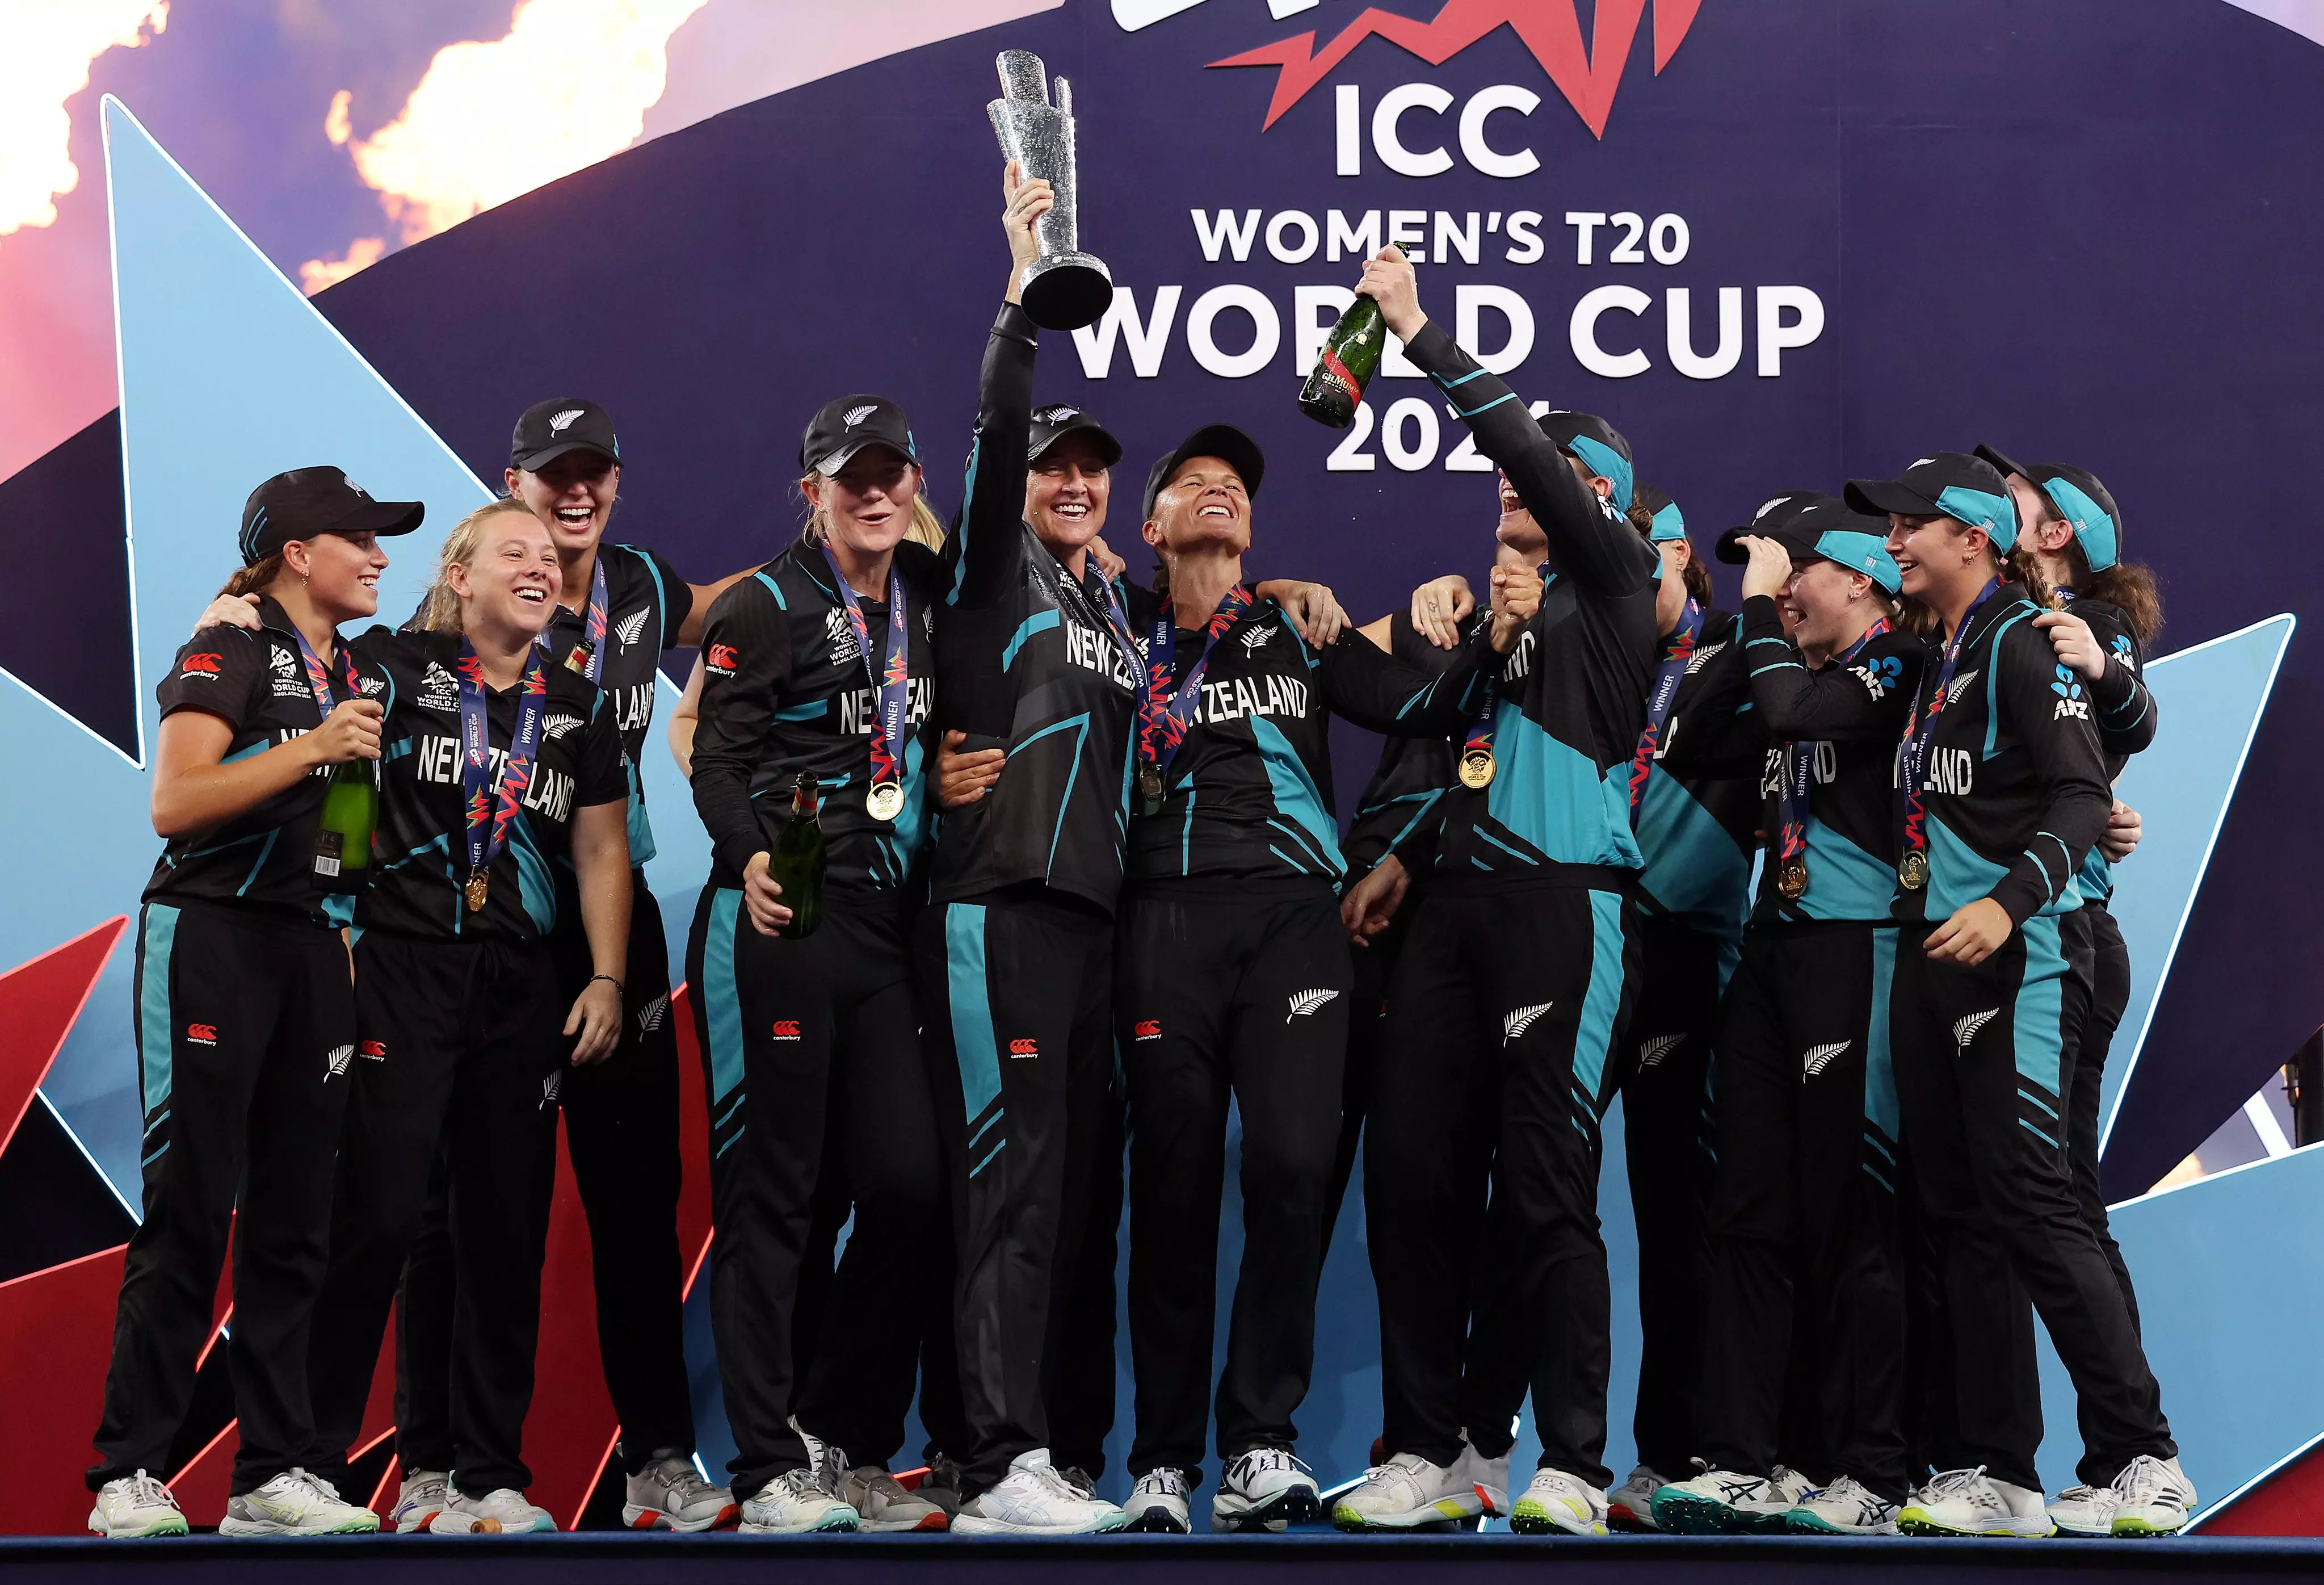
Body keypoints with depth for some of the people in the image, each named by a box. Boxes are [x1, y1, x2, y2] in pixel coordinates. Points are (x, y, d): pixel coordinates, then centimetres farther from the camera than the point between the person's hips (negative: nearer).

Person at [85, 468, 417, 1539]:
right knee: (192, 1209, -9)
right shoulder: (230, 651, -5)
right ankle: (130, 1472, -4)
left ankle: (272, 1472, 8)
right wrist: (310, 748, -19)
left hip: (312, 947, 7)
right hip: (214, 936, -7)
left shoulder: (361, 675, 18)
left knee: (293, 1219, 5)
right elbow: (174, 804, -16)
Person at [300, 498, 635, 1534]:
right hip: (402, 969, -4)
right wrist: (334, 933, -6)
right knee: (378, 1208, -10)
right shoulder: (396, 666, 3)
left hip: (522, 984, 4)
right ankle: (314, 1449, 1)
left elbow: (601, 848, 14)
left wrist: (606, 979, 5)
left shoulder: (577, 706, 15)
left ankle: (490, 1470, 13)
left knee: (508, 1225, 5)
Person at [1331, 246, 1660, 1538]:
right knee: (1414, 1171, 1)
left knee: (1546, 1185, -9)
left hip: (1564, 900, -7)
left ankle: (1573, 1467, -4)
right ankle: (1438, 1451, 8)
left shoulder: (1613, 586, 3)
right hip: (1460, 898, 7)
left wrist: (1424, 336, -10)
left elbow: (1535, 457, -10)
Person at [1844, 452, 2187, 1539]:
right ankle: (1995, 1475, 11)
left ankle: (2145, 1458, -5)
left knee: (2031, 1205, -12)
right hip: (1927, 957, 9)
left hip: (2008, 961, -9)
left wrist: (2009, 900, -28)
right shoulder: (1930, 663, 19)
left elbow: (2085, 796, -17)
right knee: (1961, 1220, 7)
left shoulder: (2022, 642, -8)